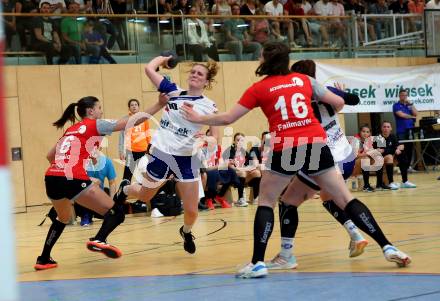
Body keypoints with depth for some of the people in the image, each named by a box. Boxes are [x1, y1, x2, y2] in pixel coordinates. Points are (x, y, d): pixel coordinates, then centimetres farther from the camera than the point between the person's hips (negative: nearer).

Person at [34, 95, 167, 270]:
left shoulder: (70, 130, 25)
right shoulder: (94, 125, 7)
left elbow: (50, 156, 27)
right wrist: (159, 105, 4)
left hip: (51, 179, 7)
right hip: (73, 180, -7)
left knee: (63, 218, 33)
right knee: (116, 212, 1)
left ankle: (43, 260, 29)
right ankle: (99, 240, -26)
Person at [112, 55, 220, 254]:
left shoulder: (209, 106, -4)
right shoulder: (174, 92, 1)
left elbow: (215, 137, -9)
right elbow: (149, 69, 2)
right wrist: (163, 58, 16)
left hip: (186, 159, -1)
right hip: (160, 152, 1)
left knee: (191, 211, -1)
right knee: (144, 196, 19)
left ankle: (186, 232, 35)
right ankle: (125, 189, 55)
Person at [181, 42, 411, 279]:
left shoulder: (259, 88, 8)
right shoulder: (304, 80, 16)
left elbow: (227, 119, 11)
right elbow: (339, 103, 20)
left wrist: (198, 119, 26)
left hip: (285, 149, -3)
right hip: (317, 145, 3)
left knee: (265, 202, 12)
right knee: (346, 200, 7)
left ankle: (258, 263, 0)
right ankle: (387, 247, 1)